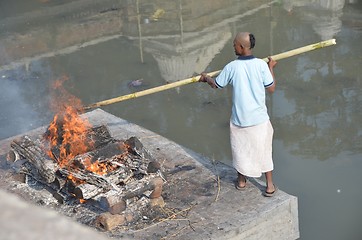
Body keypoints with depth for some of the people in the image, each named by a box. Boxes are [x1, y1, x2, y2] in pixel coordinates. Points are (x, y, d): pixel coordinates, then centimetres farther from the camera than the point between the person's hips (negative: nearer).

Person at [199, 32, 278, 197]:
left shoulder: (231, 67, -11)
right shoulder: (261, 65, -13)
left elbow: (216, 85, 5)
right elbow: (271, 89, -5)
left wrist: (206, 78, 26)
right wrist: (271, 68, 8)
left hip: (239, 118, 0)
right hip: (259, 118, 0)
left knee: (240, 149, 20)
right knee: (263, 151, 13)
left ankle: (241, 181, 36)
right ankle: (270, 186, 20)